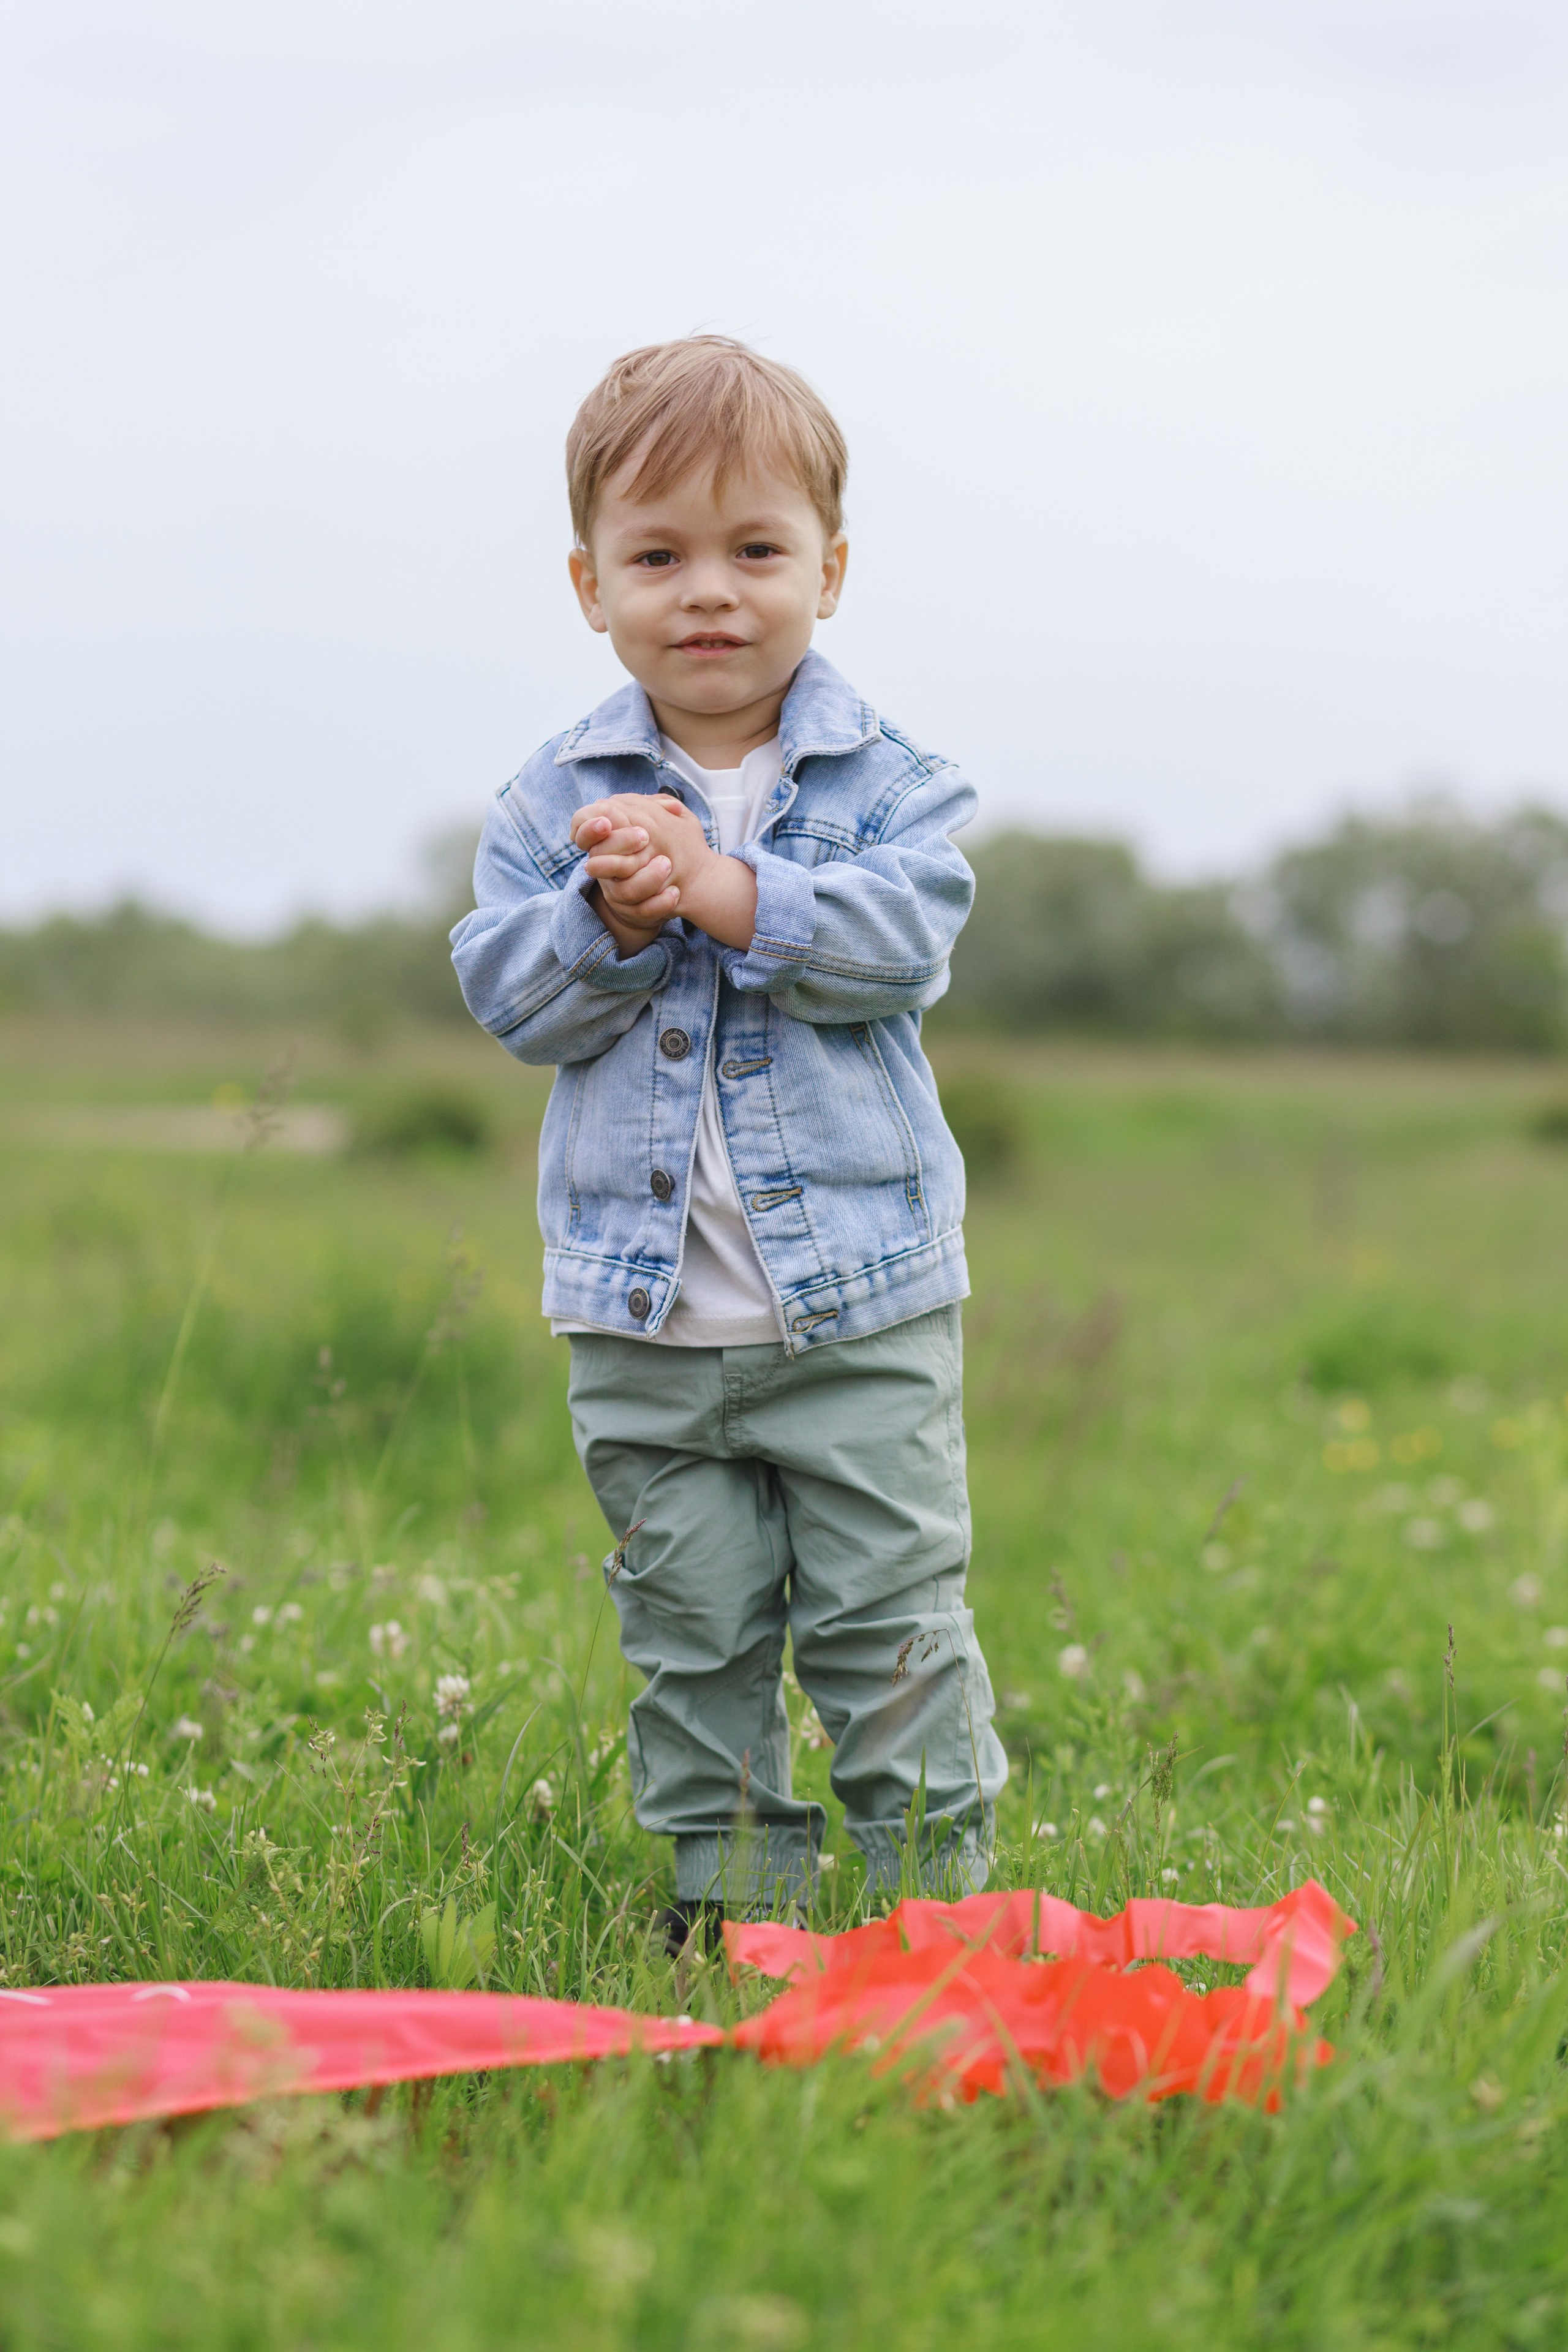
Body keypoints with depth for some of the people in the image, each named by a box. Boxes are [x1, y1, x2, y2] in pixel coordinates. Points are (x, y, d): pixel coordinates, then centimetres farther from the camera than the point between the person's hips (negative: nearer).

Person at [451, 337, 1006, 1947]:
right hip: (645, 1320, 2)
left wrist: (720, 886, -25)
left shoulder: (885, 778, -1)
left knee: (890, 1621, 3)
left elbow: (902, 937, -17)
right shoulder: (556, 798, 3)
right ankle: (729, 1906, 21)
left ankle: (937, 1894, 14)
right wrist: (612, 918, -21)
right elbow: (508, 994, -4)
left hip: (862, 1305, -2)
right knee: (692, 1639, 10)